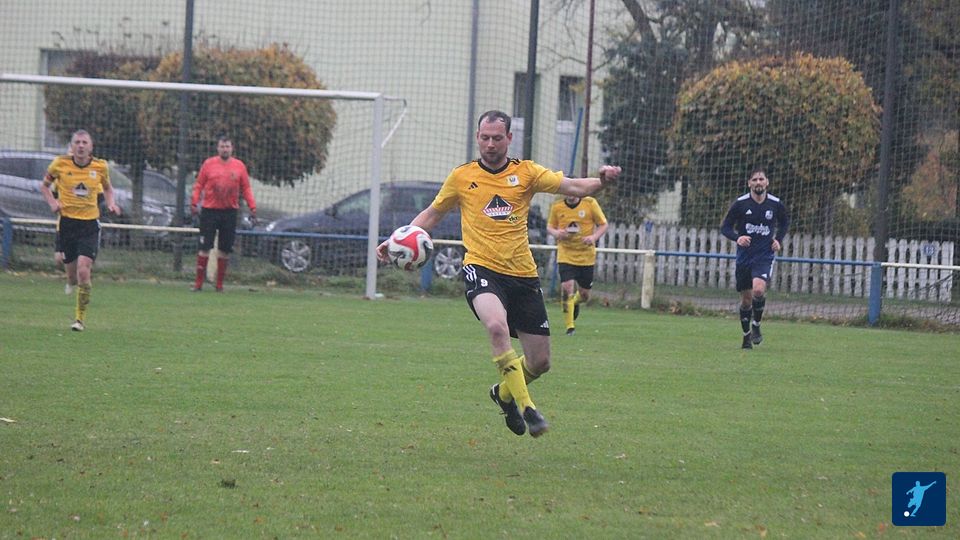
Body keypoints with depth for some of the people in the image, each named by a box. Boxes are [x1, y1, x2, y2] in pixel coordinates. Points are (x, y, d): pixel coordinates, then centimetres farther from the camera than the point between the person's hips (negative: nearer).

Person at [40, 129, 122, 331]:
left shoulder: (100, 167, -1)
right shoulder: (60, 164, -4)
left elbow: (107, 188, 18)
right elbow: (44, 186, 12)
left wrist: (110, 203, -1)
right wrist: (52, 202, -6)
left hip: (90, 224, -1)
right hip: (66, 221, 1)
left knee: (83, 271, -15)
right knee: (72, 272, 6)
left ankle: (81, 318, -3)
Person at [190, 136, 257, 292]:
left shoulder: (239, 166, 5)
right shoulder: (208, 164, 2)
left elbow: (246, 188, 8)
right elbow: (199, 185, 4)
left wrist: (252, 207, 0)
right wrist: (194, 202, -8)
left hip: (230, 212, 2)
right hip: (210, 210, -2)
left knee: (225, 250, 5)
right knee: (204, 247, -4)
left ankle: (220, 284, 14)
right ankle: (198, 283, 1)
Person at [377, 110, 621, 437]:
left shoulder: (525, 173, 6)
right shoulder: (462, 177, 8)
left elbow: (573, 188, -2)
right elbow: (432, 214, 20)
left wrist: (601, 180, -23)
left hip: (522, 273, 2)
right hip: (481, 268, -2)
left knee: (540, 362, 4)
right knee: (497, 324, -35)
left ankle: (504, 393, 38)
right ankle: (525, 407, -27)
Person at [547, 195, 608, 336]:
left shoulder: (590, 204, -6)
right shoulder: (557, 207, -3)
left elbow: (603, 225, 1)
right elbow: (550, 226, 10)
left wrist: (594, 237, -19)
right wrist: (556, 233, -14)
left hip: (586, 256, 1)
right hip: (565, 254, -1)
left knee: (584, 295, 8)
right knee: (566, 287, -18)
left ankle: (575, 302, 47)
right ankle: (569, 326, -7)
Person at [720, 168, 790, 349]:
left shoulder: (776, 204, -2)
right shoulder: (740, 203, -6)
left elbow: (785, 222, 19)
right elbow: (725, 227, 0)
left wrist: (779, 240, 2)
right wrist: (737, 238, -20)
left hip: (765, 257, -1)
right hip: (744, 257, 1)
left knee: (759, 290, -25)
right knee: (746, 299, 6)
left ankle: (756, 325, 0)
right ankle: (747, 336, 25)